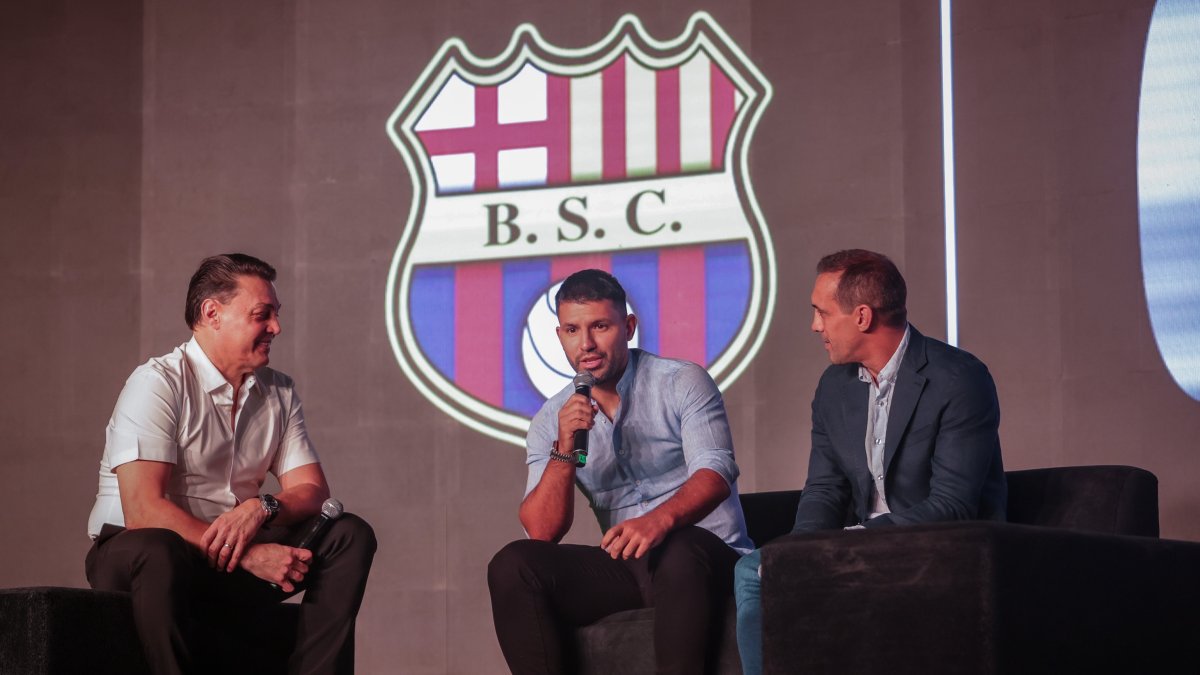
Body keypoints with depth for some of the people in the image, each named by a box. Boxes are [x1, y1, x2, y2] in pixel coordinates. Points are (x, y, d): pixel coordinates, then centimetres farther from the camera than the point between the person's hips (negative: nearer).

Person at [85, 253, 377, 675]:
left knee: (350, 536, -12)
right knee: (160, 552, -40)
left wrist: (262, 508, -20)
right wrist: (250, 556, -27)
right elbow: (143, 510, -22)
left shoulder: (279, 393, 8)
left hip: (230, 562, 6)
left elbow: (313, 491, 5)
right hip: (134, 553, -6)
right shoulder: (158, 383, -12)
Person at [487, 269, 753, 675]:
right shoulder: (552, 420, 9)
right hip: (623, 567, 4)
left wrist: (660, 519, -38)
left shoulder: (682, 383, -2)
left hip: (706, 563, -4)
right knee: (512, 565, -18)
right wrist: (564, 450, -16)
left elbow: (716, 473, -18)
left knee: (680, 549, -38)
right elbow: (542, 533, 0)